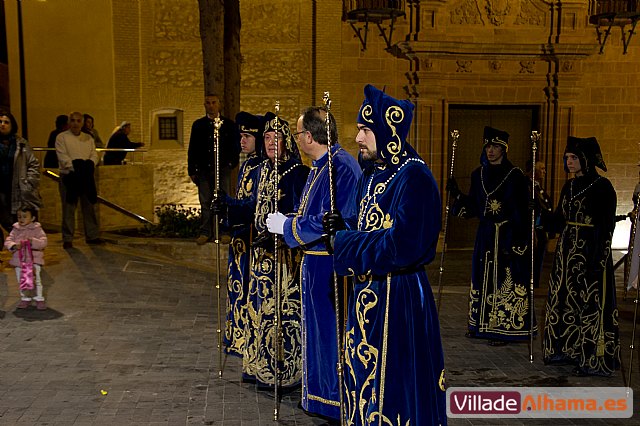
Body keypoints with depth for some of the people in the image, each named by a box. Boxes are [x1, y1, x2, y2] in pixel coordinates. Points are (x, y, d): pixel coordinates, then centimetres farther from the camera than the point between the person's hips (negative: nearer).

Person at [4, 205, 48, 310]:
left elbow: (43, 242, -13)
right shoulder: (16, 230, 5)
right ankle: (25, 299, 26)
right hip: (19, 259, 4)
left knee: (36, 280, -4)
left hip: (34, 259, -4)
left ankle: (39, 299, 9)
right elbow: (7, 241, 0)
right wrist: (13, 245, -22)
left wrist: (33, 241, -31)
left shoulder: (37, 229, -4)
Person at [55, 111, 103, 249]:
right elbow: (62, 156, -9)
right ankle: (67, 239, 3)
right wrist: (75, 167, -21)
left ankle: (92, 235, 16)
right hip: (69, 176, -4)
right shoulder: (61, 137, 2)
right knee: (69, 208, -3)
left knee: (89, 206, 8)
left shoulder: (88, 138, 16)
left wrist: (89, 164, -15)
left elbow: (94, 154, 7)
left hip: (86, 177, 4)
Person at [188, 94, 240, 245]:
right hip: (204, 170, 1)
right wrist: (192, 170, 4)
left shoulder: (229, 125, 6)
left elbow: (236, 146, 9)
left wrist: (232, 163, -4)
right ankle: (205, 232, 7)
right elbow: (192, 149, 9)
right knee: (205, 203, 2)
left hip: (223, 169, -1)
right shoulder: (198, 125, 9)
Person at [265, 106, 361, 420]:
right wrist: (284, 221, 5)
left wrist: (287, 225, -17)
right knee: (317, 330, 19)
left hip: (331, 266, -10)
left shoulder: (342, 168, -21)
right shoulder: (320, 166, 12)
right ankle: (320, 395, 34)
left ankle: (338, 401, 16)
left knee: (331, 332, 1)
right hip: (316, 261, 10)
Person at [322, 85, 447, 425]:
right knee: (364, 375, 17)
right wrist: (343, 227, -2)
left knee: (395, 383, 2)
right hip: (367, 291, 9)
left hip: (398, 296, -9)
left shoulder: (414, 177, -17)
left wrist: (343, 243, -16)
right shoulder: (371, 174, 11)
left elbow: (401, 245, -25)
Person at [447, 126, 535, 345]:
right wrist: (457, 195, -2)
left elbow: (521, 212, -12)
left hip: (507, 235, -6)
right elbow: (472, 208, 12)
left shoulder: (515, 176, -9)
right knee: (482, 277, 11)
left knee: (506, 280, -2)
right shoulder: (478, 174, 8)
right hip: (485, 235, 6)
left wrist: (517, 242, -19)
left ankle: (504, 329, 6)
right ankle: (481, 324, 24)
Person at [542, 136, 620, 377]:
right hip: (567, 251, 8)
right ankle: (568, 350, 23)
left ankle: (592, 359, 4)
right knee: (565, 300, 11)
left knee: (590, 303, -3)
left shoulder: (602, 186, -10)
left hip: (591, 251, -8)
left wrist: (598, 259, -19)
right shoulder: (569, 186, 11)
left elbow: (607, 226, -14)